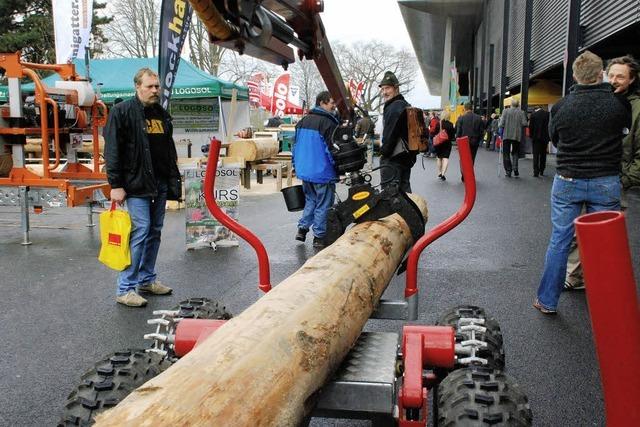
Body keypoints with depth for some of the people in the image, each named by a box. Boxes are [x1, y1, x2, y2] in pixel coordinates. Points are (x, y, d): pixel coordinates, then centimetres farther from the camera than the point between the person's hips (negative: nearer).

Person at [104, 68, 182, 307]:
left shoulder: (162, 114, 16)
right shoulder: (122, 112, -5)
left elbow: (170, 151, 22)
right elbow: (112, 151, -10)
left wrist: (174, 181, 17)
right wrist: (116, 185, -15)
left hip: (160, 184, 7)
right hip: (136, 184, -7)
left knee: (154, 232, 11)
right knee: (140, 231, -11)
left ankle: (147, 279, 24)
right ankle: (125, 289, -3)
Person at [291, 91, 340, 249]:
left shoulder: (303, 121, 10)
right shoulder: (328, 123, -15)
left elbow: (295, 145, 17)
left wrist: (296, 166, 25)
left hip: (304, 171, 7)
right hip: (322, 172, -7)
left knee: (310, 200, 23)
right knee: (323, 205, 3)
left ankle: (302, 228, 19)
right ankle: (319, 236, 8)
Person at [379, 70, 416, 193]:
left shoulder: (394, 107, -14)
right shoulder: (406, 105, 18)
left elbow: (390, 133, -19)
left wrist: (383, 153, -8)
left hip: (393, 159, -10)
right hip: (407, 156, 10)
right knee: (404, 189, 16)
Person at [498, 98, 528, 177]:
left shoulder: (505, 111, -5)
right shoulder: (521, 112, -2)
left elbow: (501, 124, -10)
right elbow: (524, 123, -7)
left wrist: (499, 125, 10)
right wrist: (518, 124, 11)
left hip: (506, 135, -1)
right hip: (517, 136, 1)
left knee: (506, 153, 7)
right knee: (515, 153, 14)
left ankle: (508, 171, 4)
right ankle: (515, 169, 0)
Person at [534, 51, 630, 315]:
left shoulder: (561, 106, -5)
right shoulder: (619, 104, -6)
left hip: (568, 181, 1)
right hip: (606, 182, 0)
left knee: (559, 241, 8)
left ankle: (547, 301, 15)